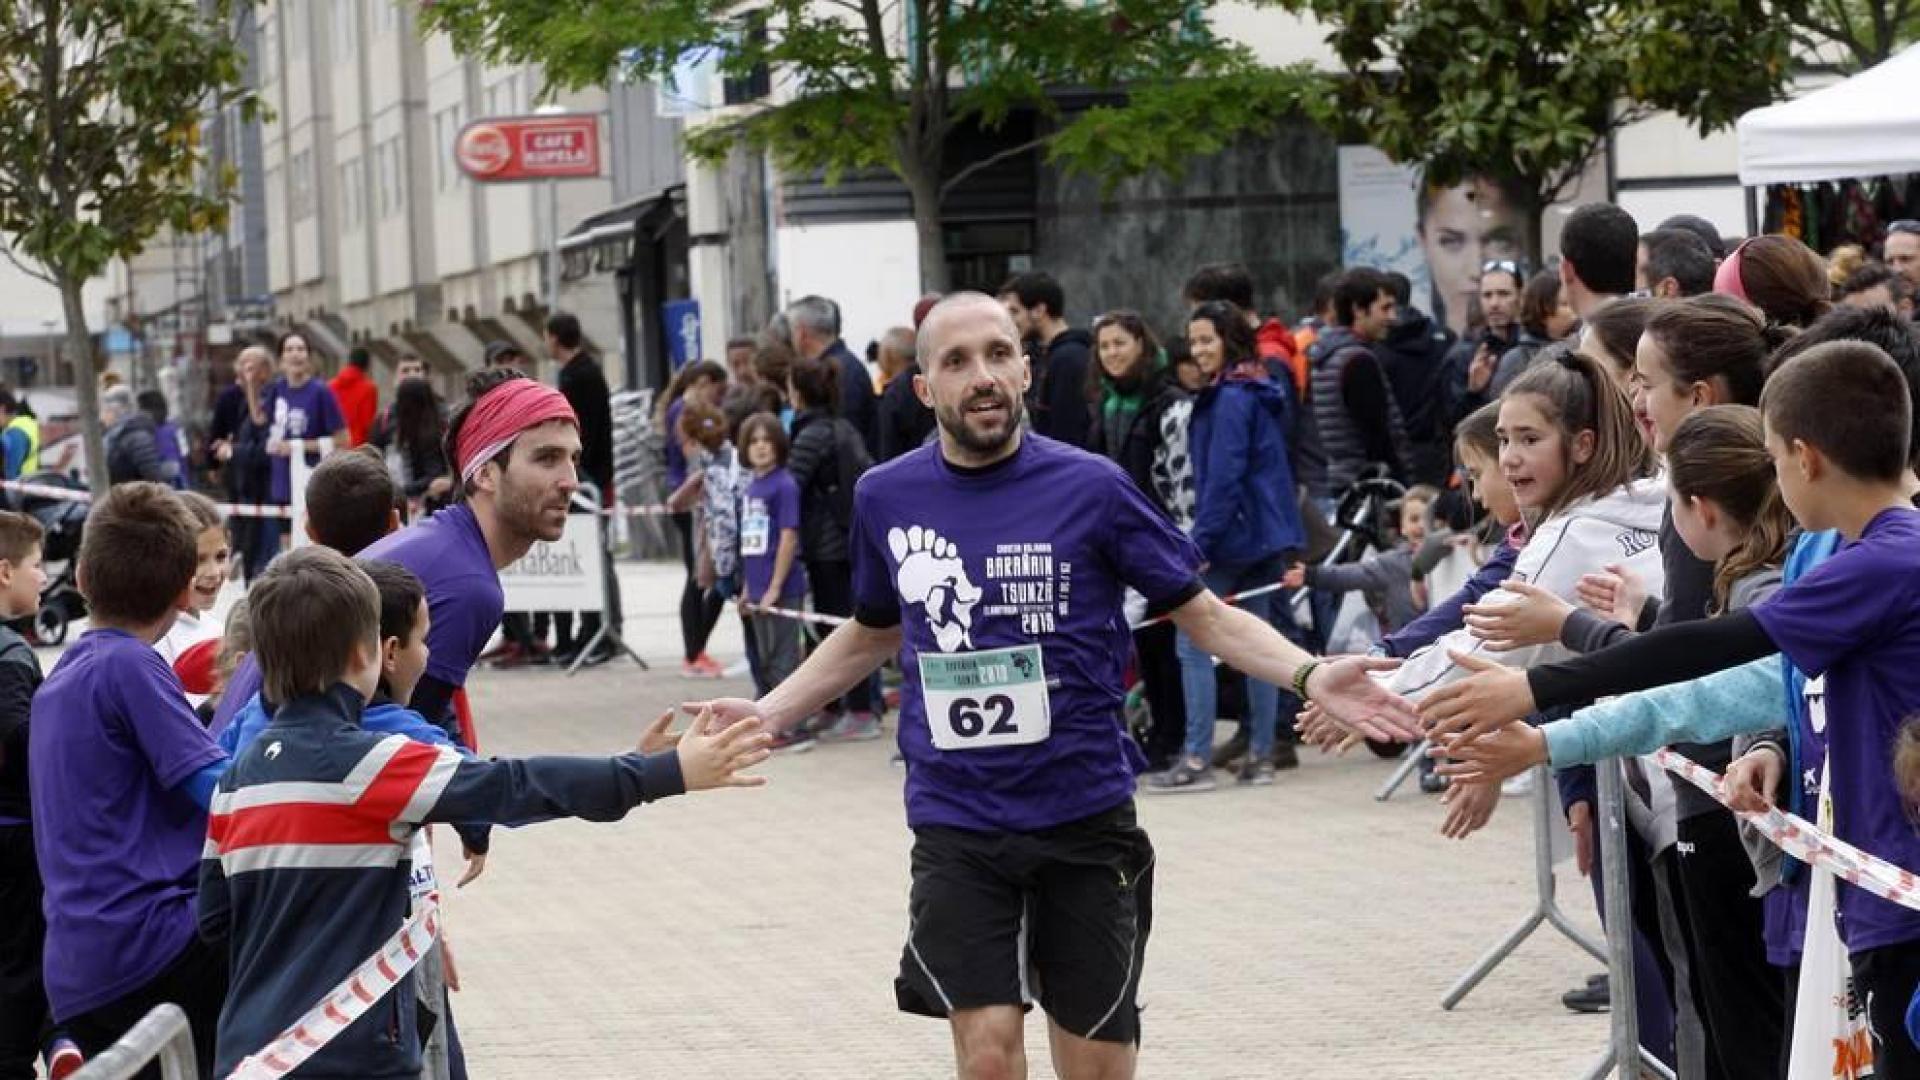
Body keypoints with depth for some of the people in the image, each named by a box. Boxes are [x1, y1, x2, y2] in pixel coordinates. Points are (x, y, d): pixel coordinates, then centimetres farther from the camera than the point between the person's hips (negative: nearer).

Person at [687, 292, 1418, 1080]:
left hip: (1086, 817, -1)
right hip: (956, 826, 1)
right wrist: (768, 714, 12)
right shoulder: (886, 498, 1)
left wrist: (1309, 676, -16)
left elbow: (1203, 614, 0)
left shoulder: (1089, 488, -7)